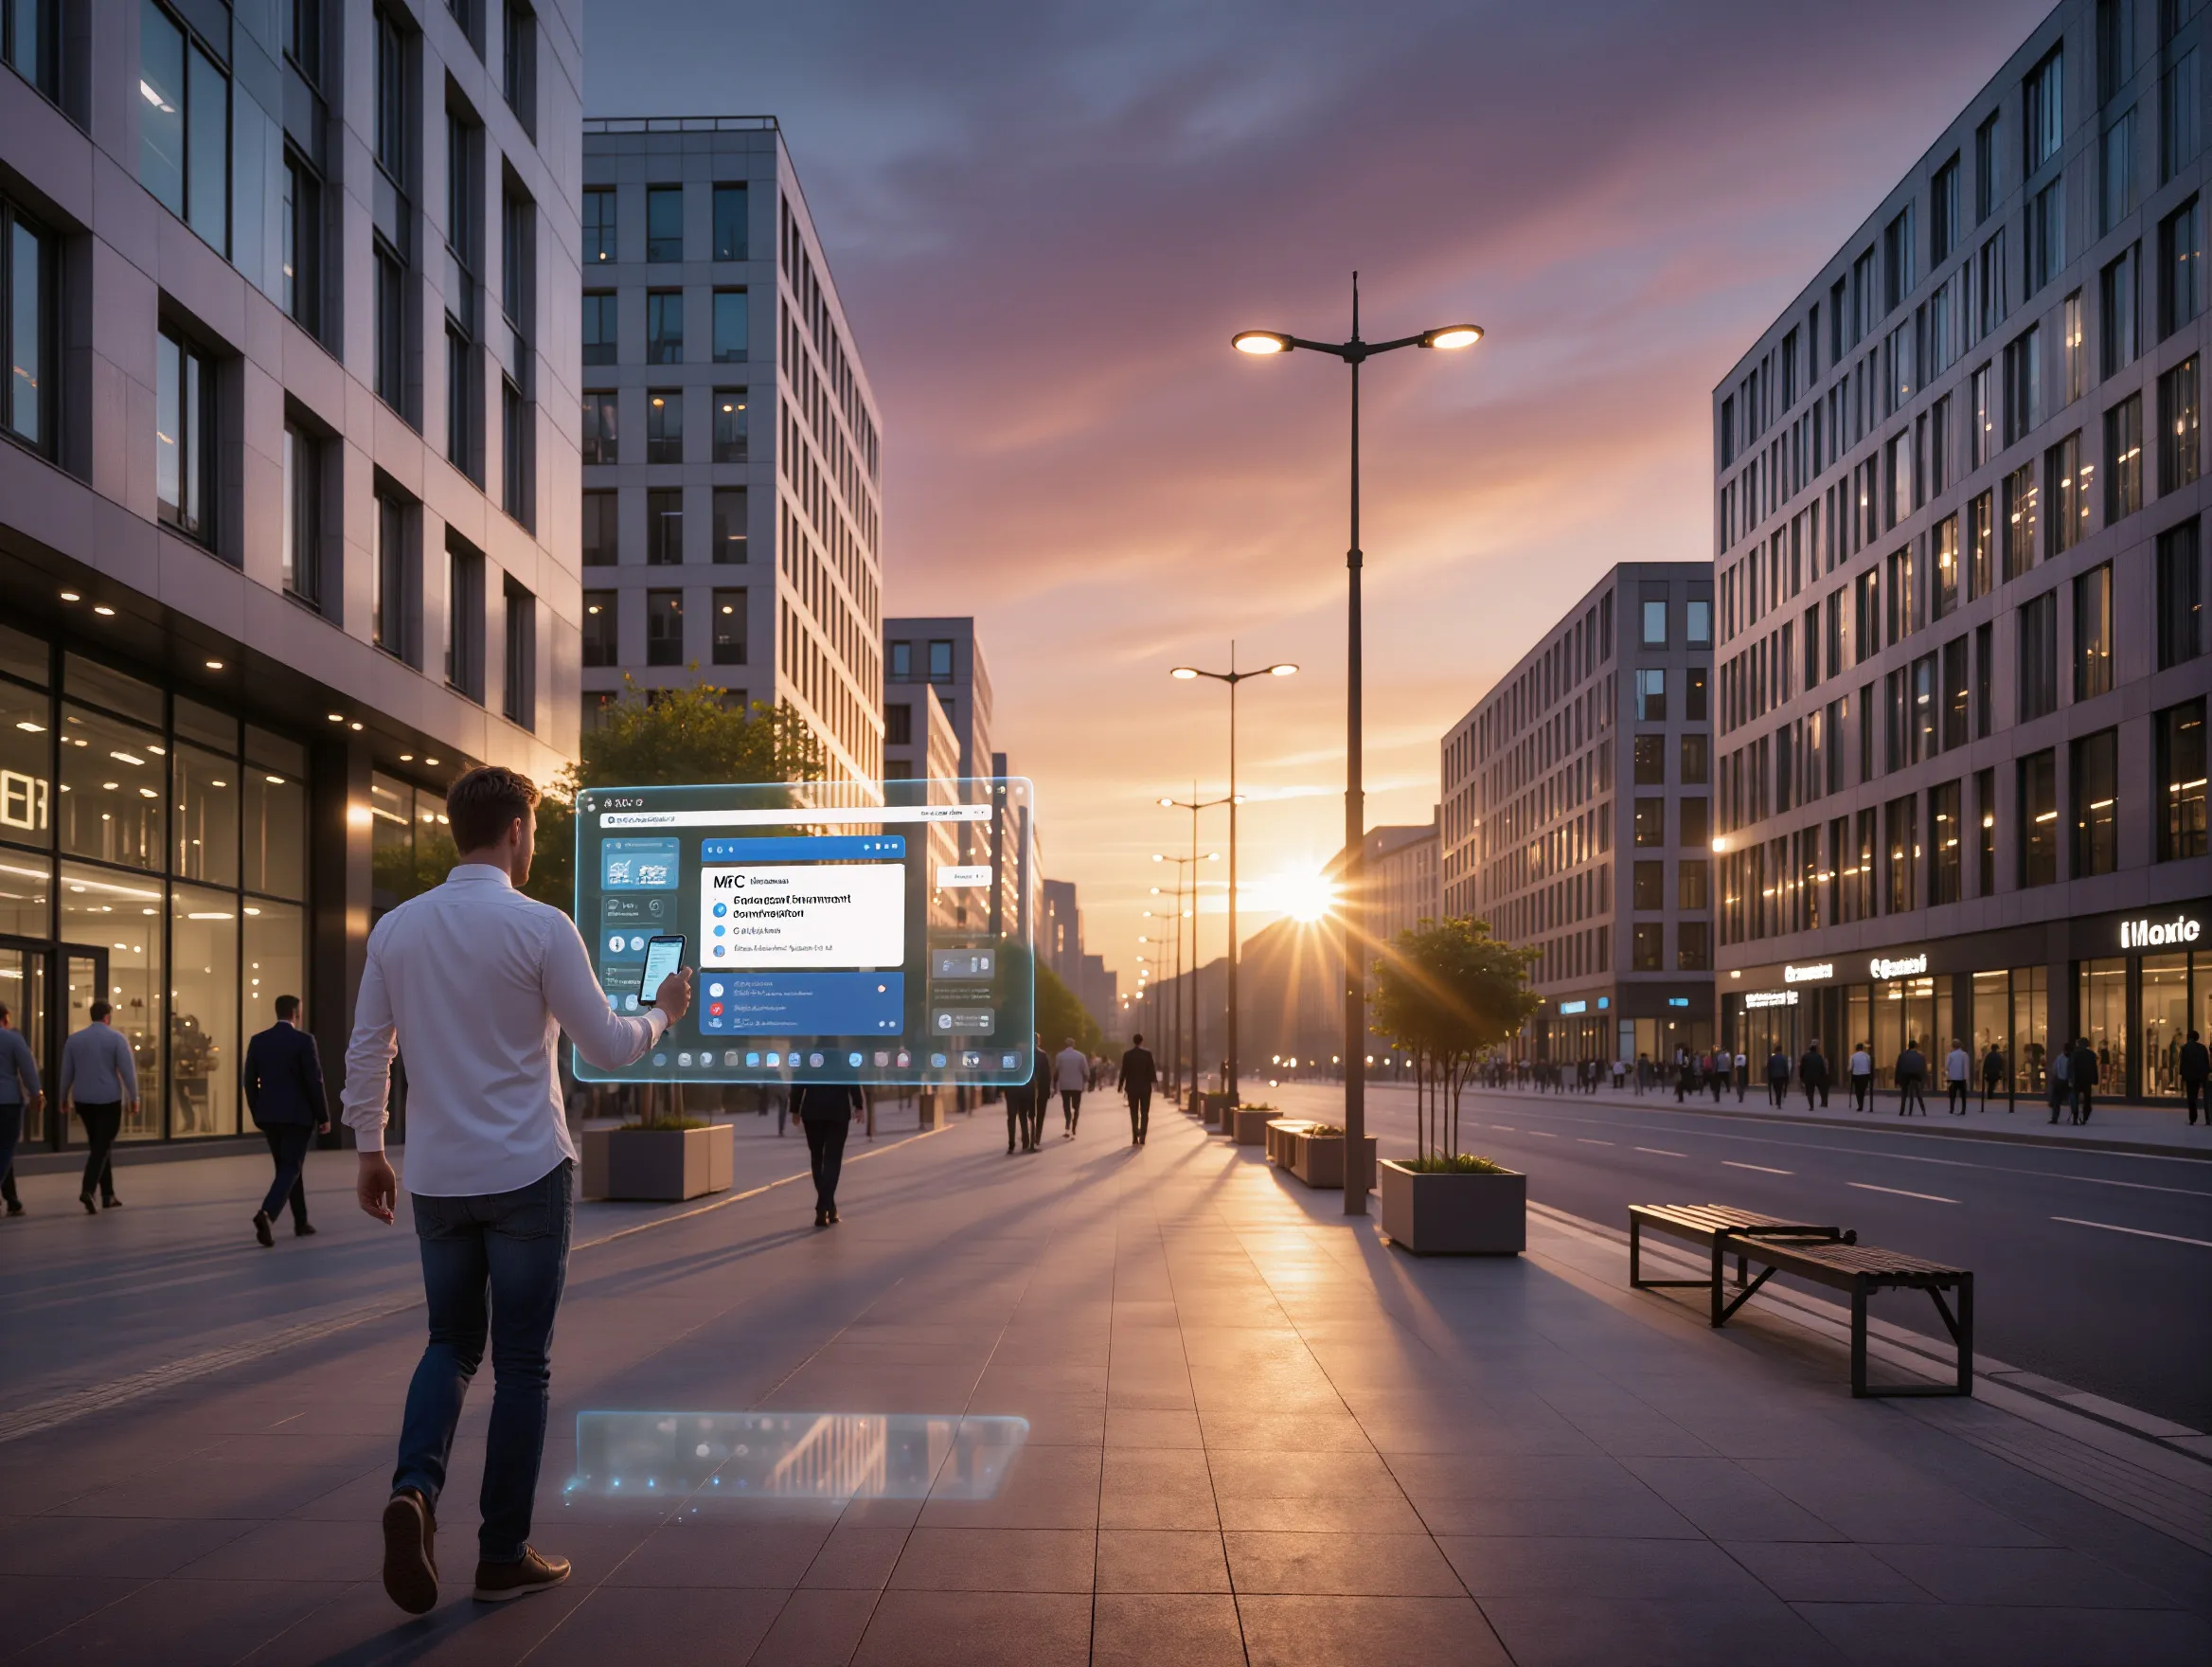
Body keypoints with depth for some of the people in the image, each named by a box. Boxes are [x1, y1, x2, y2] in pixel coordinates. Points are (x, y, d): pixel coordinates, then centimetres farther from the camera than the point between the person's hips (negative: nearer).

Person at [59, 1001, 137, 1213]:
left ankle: (108, 1195, 15)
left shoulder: (74, 1039, 7)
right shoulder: (116, 1038, -6)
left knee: (98, 1146, 14)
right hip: (109, 1100, -5)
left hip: (83, 1100, 5)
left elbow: (66, 1073, 10)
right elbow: (128, 1070, -11)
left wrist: (63, 1098, 19)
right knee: (102, 1147, -4)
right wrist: (134, 1098, -6)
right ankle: (87, 1190, -23)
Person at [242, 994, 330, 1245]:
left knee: (289, 1167, 16)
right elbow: (315, 1082, -12)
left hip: (269, 1116, 6)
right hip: (298, 1115, -5)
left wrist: (257, 1116, 17)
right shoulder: (304, 1040, -11)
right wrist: (324, 1116, -4)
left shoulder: (258, 1041, 4)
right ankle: (266, 1213, -24)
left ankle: (301, 1222, 22)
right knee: (291, 1168, -2)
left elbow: (250, 1081, 7)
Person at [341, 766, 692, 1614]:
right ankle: (504, 1555, 15)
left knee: (451, 1344, 19)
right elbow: (606, 1048, -6)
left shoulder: (396, 928, 1)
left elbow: (365, 1053, 5)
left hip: (437, 1178, 4)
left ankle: (415, 1490, -6)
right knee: (522, 1363, 8)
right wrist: (662, 1012, 13)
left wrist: (369, 1151, 16)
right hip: (526, 1175, -4)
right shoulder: (540, 927, -12)